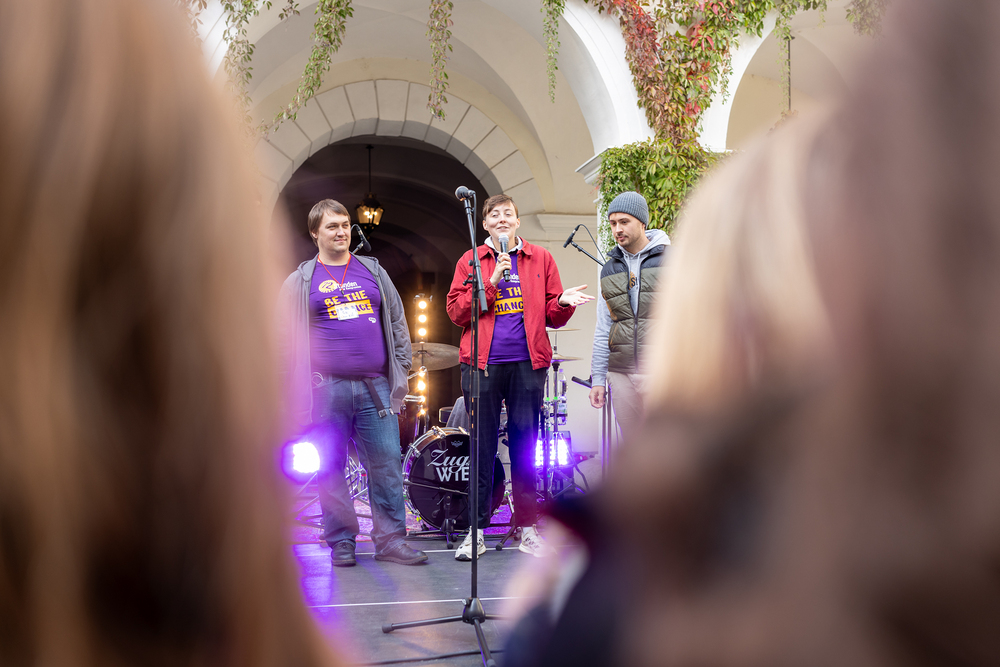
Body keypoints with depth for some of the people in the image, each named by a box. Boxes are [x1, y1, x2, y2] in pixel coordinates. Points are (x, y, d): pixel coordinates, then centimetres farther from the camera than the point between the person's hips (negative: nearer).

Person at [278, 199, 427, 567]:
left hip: (376, 386, 2)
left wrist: (401, 369, 10)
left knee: (387, 463, -1)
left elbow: (397, 323, 18)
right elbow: (288, 340, 6)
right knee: (330, 468, 2)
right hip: (326, 388, -2)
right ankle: (341, 541, 14)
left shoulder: (373, 271, 16)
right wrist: (300, 387, -2)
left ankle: (391, 539, 8)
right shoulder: (299, 282, 8)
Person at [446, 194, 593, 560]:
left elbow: (553, 316, 10)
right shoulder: (470, 261, 9)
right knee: (481, 447, 1)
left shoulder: (540, 259, 12)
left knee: (525, 444, 5)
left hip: (528, 363, 1)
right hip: (482, 363, -1)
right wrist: (491, 283, -11)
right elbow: (456, 311, -1)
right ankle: (476, 530, 10)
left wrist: (564, 302, -12)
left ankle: (528, 528, 15)